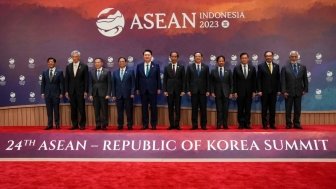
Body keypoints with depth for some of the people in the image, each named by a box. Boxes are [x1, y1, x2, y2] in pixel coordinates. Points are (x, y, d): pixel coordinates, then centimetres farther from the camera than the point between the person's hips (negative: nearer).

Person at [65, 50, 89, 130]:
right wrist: (66, 91, 3)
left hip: (80, 91, -3)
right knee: (73, 109, 6)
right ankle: (75, 125, 13)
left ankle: (82, 125, 9)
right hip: (71, 91, 3)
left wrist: (86, 91, -7)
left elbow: (86, 80, -2)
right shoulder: (68, 67, 9)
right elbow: (66, 80, 9)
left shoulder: (84, 66, -1)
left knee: (81, 109, 0)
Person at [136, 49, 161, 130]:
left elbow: (158, 78, 3)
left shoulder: (156, 66, 3)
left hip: (153, 90, -1)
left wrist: (159, 88, -1)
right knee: (144, 108, 5)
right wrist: (137, 89, 4)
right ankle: (145, 124, 12)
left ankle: (153, 124, 10)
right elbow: (137, 78, 8)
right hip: (143, 90, 1)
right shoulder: (139, 66, 7)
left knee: (153, 107, 2)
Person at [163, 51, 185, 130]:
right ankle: (171, 124, 7)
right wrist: (165, 90, -3)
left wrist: (183, 90, -4)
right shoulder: (167, 67, 7)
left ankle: (177, 124, 7)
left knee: (177, 108, 1)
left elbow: (183, 79, 3)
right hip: (169, 90, 1)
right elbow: (164, 80, 5)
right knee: (170, 108, 3)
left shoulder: (181, 67, 5)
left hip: (178, 90, -1)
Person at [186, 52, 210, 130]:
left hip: (203, 91, 0)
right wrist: (188, 90, -3)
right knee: (194, 108, 2)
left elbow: (208, 79, 5)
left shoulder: (206, 67, 7)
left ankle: (203, 125, 8)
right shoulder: (190, 67, 6)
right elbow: (187, 79, 4)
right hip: (194, 91, 0)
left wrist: (208, 90, -1)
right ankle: (194, 125, 8)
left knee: (203, 108, 2)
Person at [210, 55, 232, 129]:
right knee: (219, 109, 0)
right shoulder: (213, 71, 6)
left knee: (225, 109, 0)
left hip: (226, 92, 1)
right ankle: (219, 124, 4)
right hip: (217, 93, 0)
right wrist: (212, 92, -4)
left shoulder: (228, 71, 7)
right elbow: (211, 83, 4)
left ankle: (225, 124, 6)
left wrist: (231, 92, 0)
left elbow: (231, 82, 6)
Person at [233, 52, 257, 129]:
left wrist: (254, 91, 1)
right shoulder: (236, 68, 1)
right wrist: (235, 91, -5)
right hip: (240, 92, -1)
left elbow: (254, 80, 6)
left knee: (248, 109, 4)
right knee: (240, 109, 2)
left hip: (249, 92, 1)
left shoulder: (252, 68, 5)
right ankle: (241, 124, 9)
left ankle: (247, 124, 11)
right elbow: (234, 81, 0)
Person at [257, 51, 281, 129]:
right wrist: (259, 90, -9)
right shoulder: (261, 66, 0)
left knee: (272, 109, 6)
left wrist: (278, 90, 4)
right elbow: (258, 79, -3)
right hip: (264, 91, -3)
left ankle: (272, 124, 13)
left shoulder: (276, 66, 10)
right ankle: (265, 124, 9)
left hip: (273, 91, 3)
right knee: (264, 109, 3)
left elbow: (278, 79, 9)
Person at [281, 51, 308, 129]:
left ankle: (297, 124, 16)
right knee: (288, 109, 3)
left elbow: (305, 79, 10)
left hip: (299, 92, 2)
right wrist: (284, 91, -11)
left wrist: (305, 89, 3)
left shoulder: (303, 67, 7)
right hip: (289, 92, -2)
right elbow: (283, 81, -5)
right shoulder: (285, 68, -1)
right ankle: (288, 124, 12)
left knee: (298, 109, 7)